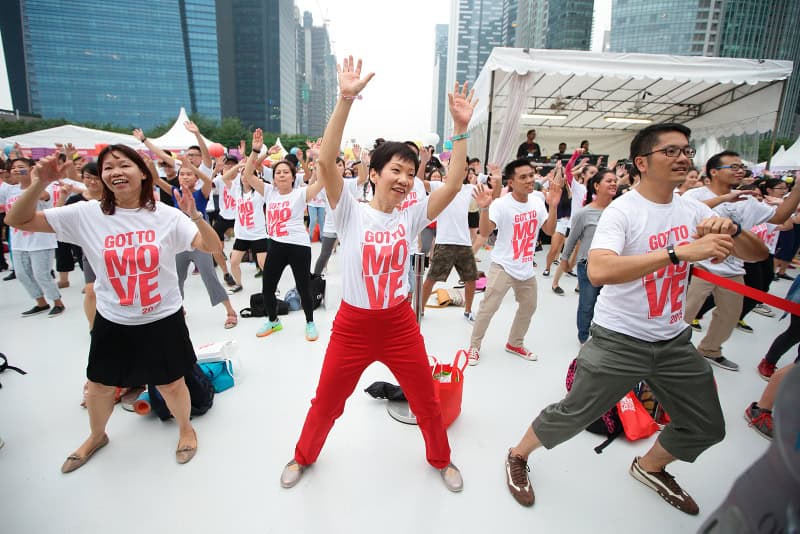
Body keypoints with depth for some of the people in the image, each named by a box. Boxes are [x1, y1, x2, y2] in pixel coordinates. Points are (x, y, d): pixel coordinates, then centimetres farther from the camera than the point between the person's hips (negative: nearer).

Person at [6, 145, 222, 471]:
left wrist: (194, 215, -33)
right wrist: (39, 184, -21)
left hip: (164, 320, -2)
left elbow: (213, 248, -17)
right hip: (113, 322, 3)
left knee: (171, 384, 12)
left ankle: (185, 428, 42)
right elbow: (18, 221, -5)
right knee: (100, 385, 22)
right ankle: (97, 436, 53)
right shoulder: (87, 214, -7)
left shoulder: (166, 215, -11)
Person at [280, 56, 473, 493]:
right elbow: (326, 161, -23)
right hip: (352, 326, -2)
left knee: (427, 403, 17)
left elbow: (454, 185, -11)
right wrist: (346, 99, -30)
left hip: (400, 326, 2)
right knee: (326, 403, 19)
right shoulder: (350, 212, -10)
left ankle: (441, 459, 47)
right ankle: (303, 456, 49)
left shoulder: (412, 217, -3)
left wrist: (461, 128, -18)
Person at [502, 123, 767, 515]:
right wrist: (680, 251, -37)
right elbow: (598, 271, -35)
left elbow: (758, 253, 5)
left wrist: (730, 230, -16)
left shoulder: (693, 210, 3)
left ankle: (649, 467, 48)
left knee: (707, 428, 20)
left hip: (675, 340, 7)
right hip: (618, 340, -7)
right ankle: (517, 455, 29)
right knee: (572, 414, 1)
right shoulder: (622, 211, -18)